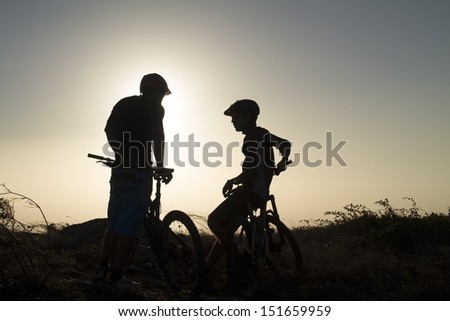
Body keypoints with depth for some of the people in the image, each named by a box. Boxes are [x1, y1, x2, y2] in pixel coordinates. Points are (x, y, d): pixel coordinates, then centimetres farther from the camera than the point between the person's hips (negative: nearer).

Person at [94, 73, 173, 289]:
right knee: (128, 227, -4)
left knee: (114, 222, 16)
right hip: (138, 172, -7)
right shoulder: (155, 108, -4)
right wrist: (161, 166, -4)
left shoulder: (124, 104, 15)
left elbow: (109, 129, 11)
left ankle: (102, 270, 17)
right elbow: (158, 137, -13)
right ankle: (116, 277, -3)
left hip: (120, 169, 7)